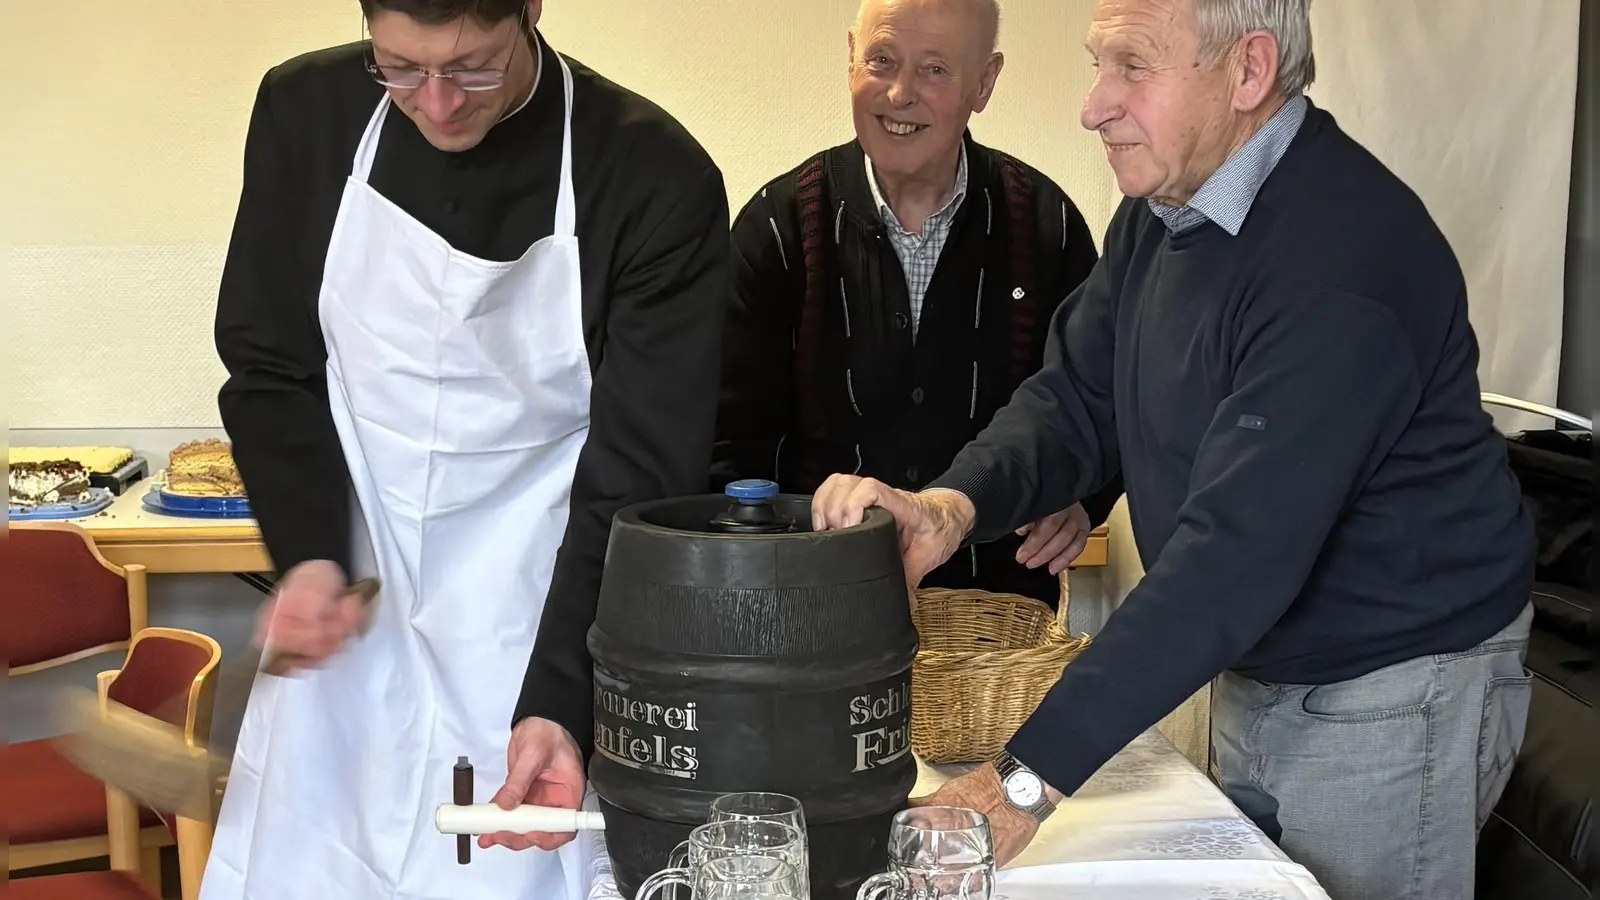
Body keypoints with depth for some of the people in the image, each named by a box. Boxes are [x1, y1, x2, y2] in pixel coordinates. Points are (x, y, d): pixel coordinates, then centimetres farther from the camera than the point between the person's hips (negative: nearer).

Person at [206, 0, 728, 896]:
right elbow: (269, 367, 4)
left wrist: (561, 701, -24)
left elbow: (639, 475, -15)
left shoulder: (657, 181, -16)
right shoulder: (306, 111, -5)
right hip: (346, 618, 3)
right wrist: (309, 554, -12)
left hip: (539, 635, -3)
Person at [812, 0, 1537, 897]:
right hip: (1253, 669, 8)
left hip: (1391, 694, -7)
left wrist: (1029, 779, -36)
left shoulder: (1344, 254, -29)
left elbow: (1238, 550, -34)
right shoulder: (1161, 210, 0)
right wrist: (952, 504, -21)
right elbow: (1077, 400, 1)